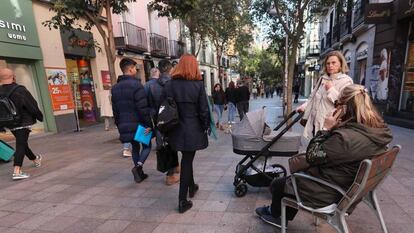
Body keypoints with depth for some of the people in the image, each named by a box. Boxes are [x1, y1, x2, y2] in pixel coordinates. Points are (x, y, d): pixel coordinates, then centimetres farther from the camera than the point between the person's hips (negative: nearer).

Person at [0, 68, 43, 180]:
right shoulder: (19, 90, -15)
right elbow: (32, 105, -12)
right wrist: (39, 116, 3)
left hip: (11, 124, 6)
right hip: (23, 122, -6)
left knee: (22, 143, 20)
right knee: (21, 145, -7)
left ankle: (35, 159, 41)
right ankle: (17, 172, -14)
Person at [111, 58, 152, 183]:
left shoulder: (115, 87, 11)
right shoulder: (136, 85, -13)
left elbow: (115, 109, 13)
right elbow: (143, 108, -19)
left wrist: (119, 125, 18)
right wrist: (148, 124, -16)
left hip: (124, 125, 7)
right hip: (138, 123, -6)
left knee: (135, 147, 18)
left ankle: (139, 173, 23)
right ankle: (138, 166, -7)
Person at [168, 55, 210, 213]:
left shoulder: (171, 84, -3)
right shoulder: (198, 84, -9)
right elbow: (203, 109, -9)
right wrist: (206, 126, 4)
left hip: (177, 130, 3)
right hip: (193, 129, -3)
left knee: (187, 159, 21)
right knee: (187, 161, 5)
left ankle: (191, 187, 41)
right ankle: (182, 201, 11)